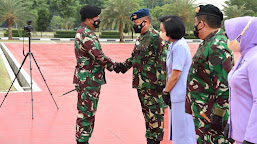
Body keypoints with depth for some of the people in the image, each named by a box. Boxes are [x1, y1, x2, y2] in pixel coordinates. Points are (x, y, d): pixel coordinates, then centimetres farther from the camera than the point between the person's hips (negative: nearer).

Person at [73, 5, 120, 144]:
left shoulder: (82, 32, 15)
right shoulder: (87, 35, -19)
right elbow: (99, 56, -22)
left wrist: (111, 64, 13)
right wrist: (114, 66, -8)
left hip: (86, 79, 11)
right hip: (89, 81, -11)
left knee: (87, 112, 17)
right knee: (86, 113, -4)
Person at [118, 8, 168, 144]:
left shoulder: (156, 38, -15)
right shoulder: (140, 38, 16)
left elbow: (162, 61, -19)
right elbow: (134, 56, 27)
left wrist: (160, 81, -21)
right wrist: (125, 65, 13)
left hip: (152, 85, -10)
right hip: (141, 84, 10)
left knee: (154, 113, -1)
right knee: (146, 112, 17)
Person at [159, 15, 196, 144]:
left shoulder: (179, 46, -19)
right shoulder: (174, 45, 11)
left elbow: (175, 75, -19)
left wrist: (165, 92, -6)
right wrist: (167, 91, 10)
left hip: (181, 96, -10)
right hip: (177, 95, 10)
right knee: (177, 129, 19)